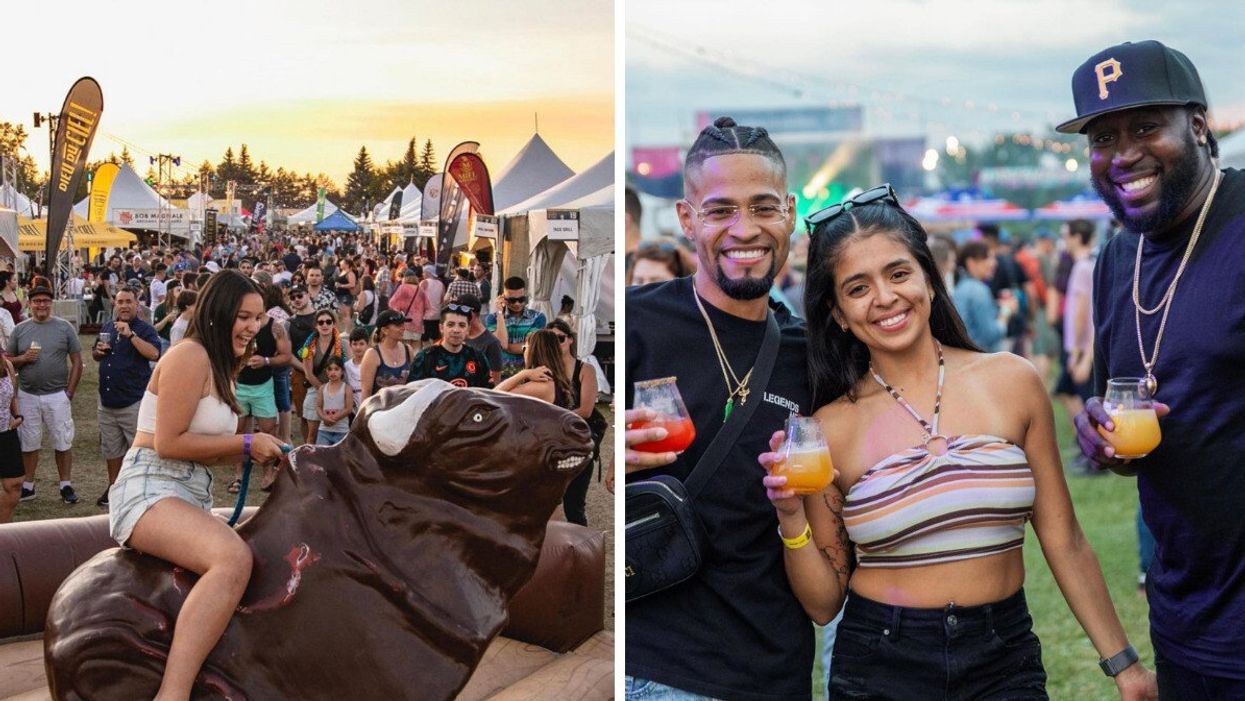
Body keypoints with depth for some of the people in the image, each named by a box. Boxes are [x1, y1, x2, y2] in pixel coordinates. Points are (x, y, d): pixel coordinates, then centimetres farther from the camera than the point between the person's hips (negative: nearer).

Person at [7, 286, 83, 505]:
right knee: (29, 443, 9)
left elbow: (77, 361, 2)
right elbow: (8, 361, 9)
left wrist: (70, 392, -4)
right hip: (28, 396, 2)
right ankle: (28, 486, 19)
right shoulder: (20, 330, 5)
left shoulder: (64, 328, 1)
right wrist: (24, 358, -12)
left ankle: (66, 486, 13)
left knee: (63, 443, 3)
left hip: (57, 395, -2)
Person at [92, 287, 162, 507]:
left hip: (133, 402, -7)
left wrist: (130, 334, -30)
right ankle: (113, 487, 31)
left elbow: (154, 353, -25)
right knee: (111, 448, 18)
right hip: (108, 401, 7)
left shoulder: (145, 329, -7)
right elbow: (94, 356, 24)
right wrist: (98, 351, 0)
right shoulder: (107, 328, 13)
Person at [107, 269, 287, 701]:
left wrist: (255, 453, 7)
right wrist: (246, 444, -9)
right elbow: (167, 443, -15)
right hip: (149, 491, -11)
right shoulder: (189, 355, -10)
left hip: (191, 496, 11)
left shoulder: (218, 364, 19)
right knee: (233, 559, -36)